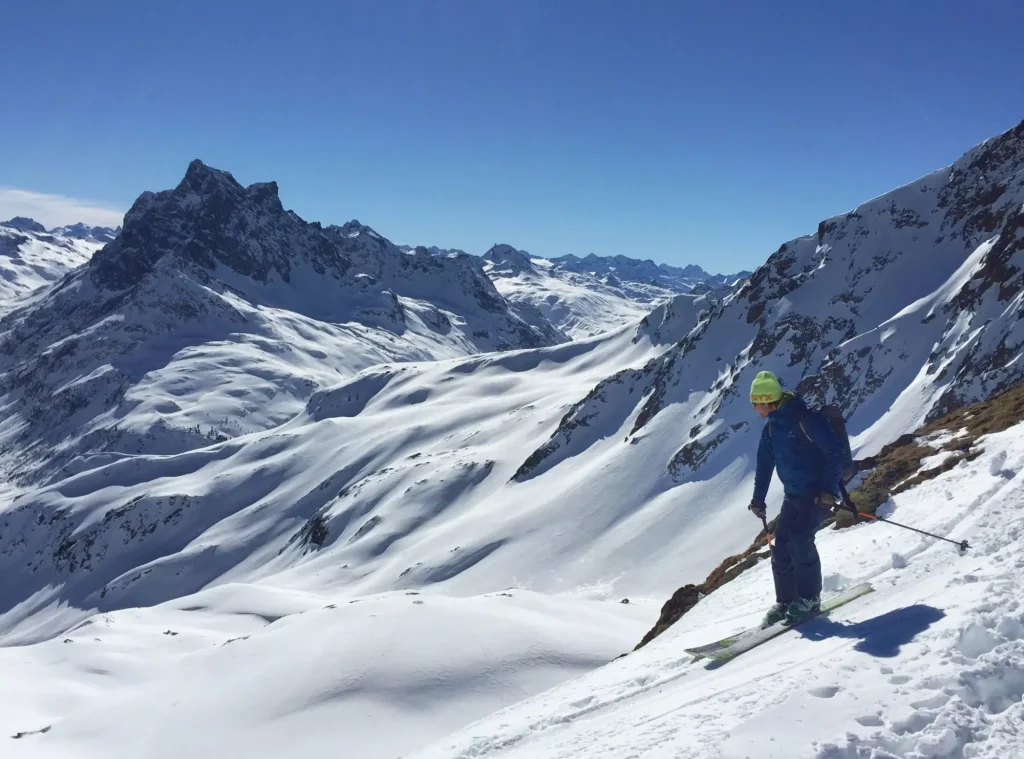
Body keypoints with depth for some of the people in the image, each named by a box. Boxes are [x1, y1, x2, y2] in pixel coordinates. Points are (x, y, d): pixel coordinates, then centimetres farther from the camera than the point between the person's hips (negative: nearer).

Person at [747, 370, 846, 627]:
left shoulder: (805, 419, -18)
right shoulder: (770, 428, 8)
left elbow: (836, 452, -18)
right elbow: (764, 466, 17)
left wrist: (829, 489, -21)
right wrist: (758, 500, 14)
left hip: (818, 494, -8)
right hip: (793, 495, 8)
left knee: (800, 540, -19)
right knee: (781, 546, 1)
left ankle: (809, 598, -2)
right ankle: (785, 601, 12)